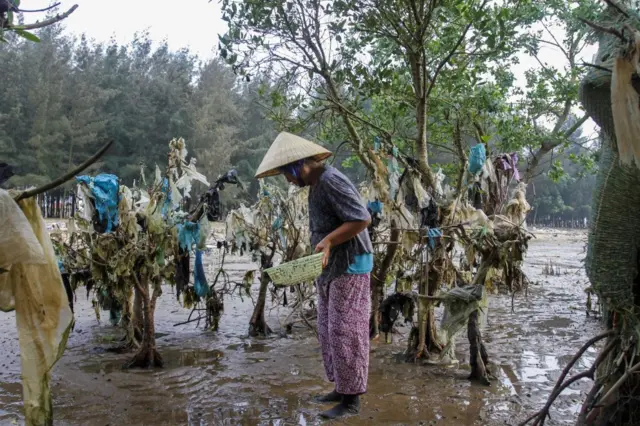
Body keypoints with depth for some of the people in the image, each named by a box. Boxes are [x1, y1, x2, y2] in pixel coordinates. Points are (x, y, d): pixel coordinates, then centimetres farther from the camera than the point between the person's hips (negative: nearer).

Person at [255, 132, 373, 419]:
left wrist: (328, 241, -25)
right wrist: (320, 254, 11)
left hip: (349, 267, -10)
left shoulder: (332, 181, -18)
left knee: (345, 332, -5)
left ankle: (351, 399, 6)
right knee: (328, 331, 14)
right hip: (331, 268, 10)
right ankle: (341, 388, 25)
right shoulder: (316, 185, 13)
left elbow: (362, 219, -24)